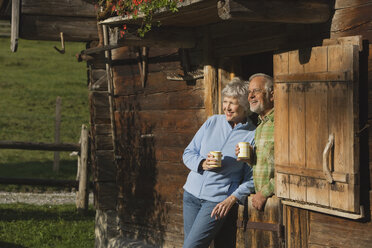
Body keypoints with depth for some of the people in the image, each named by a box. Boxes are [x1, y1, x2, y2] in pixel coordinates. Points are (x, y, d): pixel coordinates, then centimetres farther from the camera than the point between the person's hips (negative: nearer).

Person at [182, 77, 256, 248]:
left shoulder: (253, 136, -6)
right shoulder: (213, 122, 6)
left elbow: (251, 178, -7)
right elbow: (188, 153, 10)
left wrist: (232, 199, -18)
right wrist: (202, 164, -10)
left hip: (218, 200, -5)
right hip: (192, 193, 5)